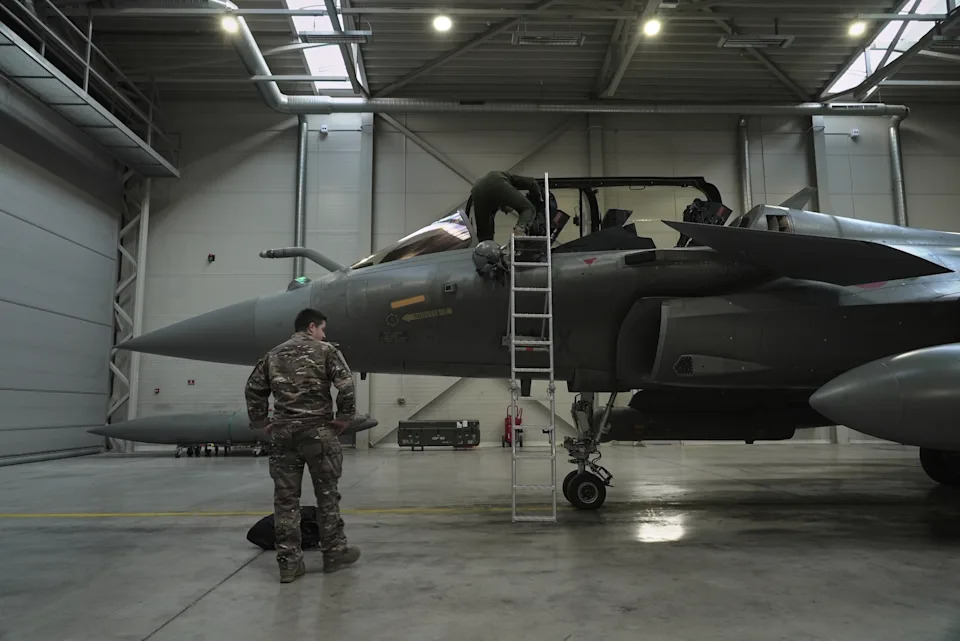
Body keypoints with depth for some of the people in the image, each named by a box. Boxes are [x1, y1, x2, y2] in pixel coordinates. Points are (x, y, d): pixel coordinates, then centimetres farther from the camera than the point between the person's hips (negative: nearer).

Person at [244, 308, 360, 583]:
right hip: (318, 431, -4)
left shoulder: (273, 355, 13)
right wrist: (344, 417, -5)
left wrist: (261, 422, 13)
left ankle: (288, 561, 9)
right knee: (327, 494, 8)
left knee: (285, 498, 7)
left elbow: (253, 390, 10)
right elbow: (346, 384, -13)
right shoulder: (325, 351, -1)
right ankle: (334, 551, 18)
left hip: (282, 433, 4)